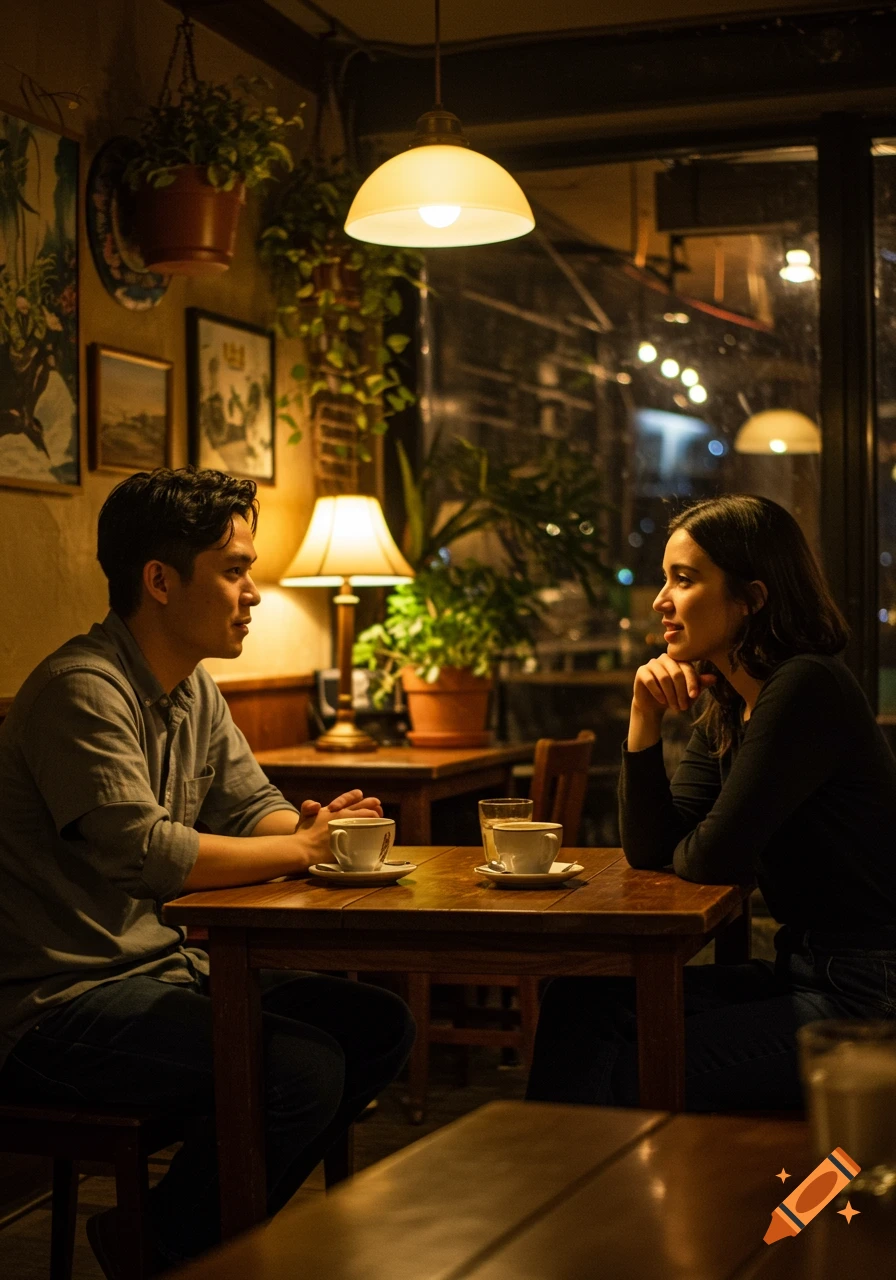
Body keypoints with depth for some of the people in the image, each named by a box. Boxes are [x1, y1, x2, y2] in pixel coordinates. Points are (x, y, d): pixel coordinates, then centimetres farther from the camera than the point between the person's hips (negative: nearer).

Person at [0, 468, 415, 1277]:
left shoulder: (195, 690, 12)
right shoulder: (83, 690, -19)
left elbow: (256, 808, 15)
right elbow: (145, 853, -29)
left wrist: (314, 826, -10)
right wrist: (303, 849, -18)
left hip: (164, 966, 10)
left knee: (380, 1028, 1)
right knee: (302, 1068, -25)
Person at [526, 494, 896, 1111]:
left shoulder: (806, 690, -19)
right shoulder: (727, 710, 10)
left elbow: (713, 860, -20)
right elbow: (649, 850, 8)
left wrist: (689, 848, 4)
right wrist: (645, 717, -2)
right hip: (807, 974, 9)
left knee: (627, 1076, -11)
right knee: (580, 1003, 2)